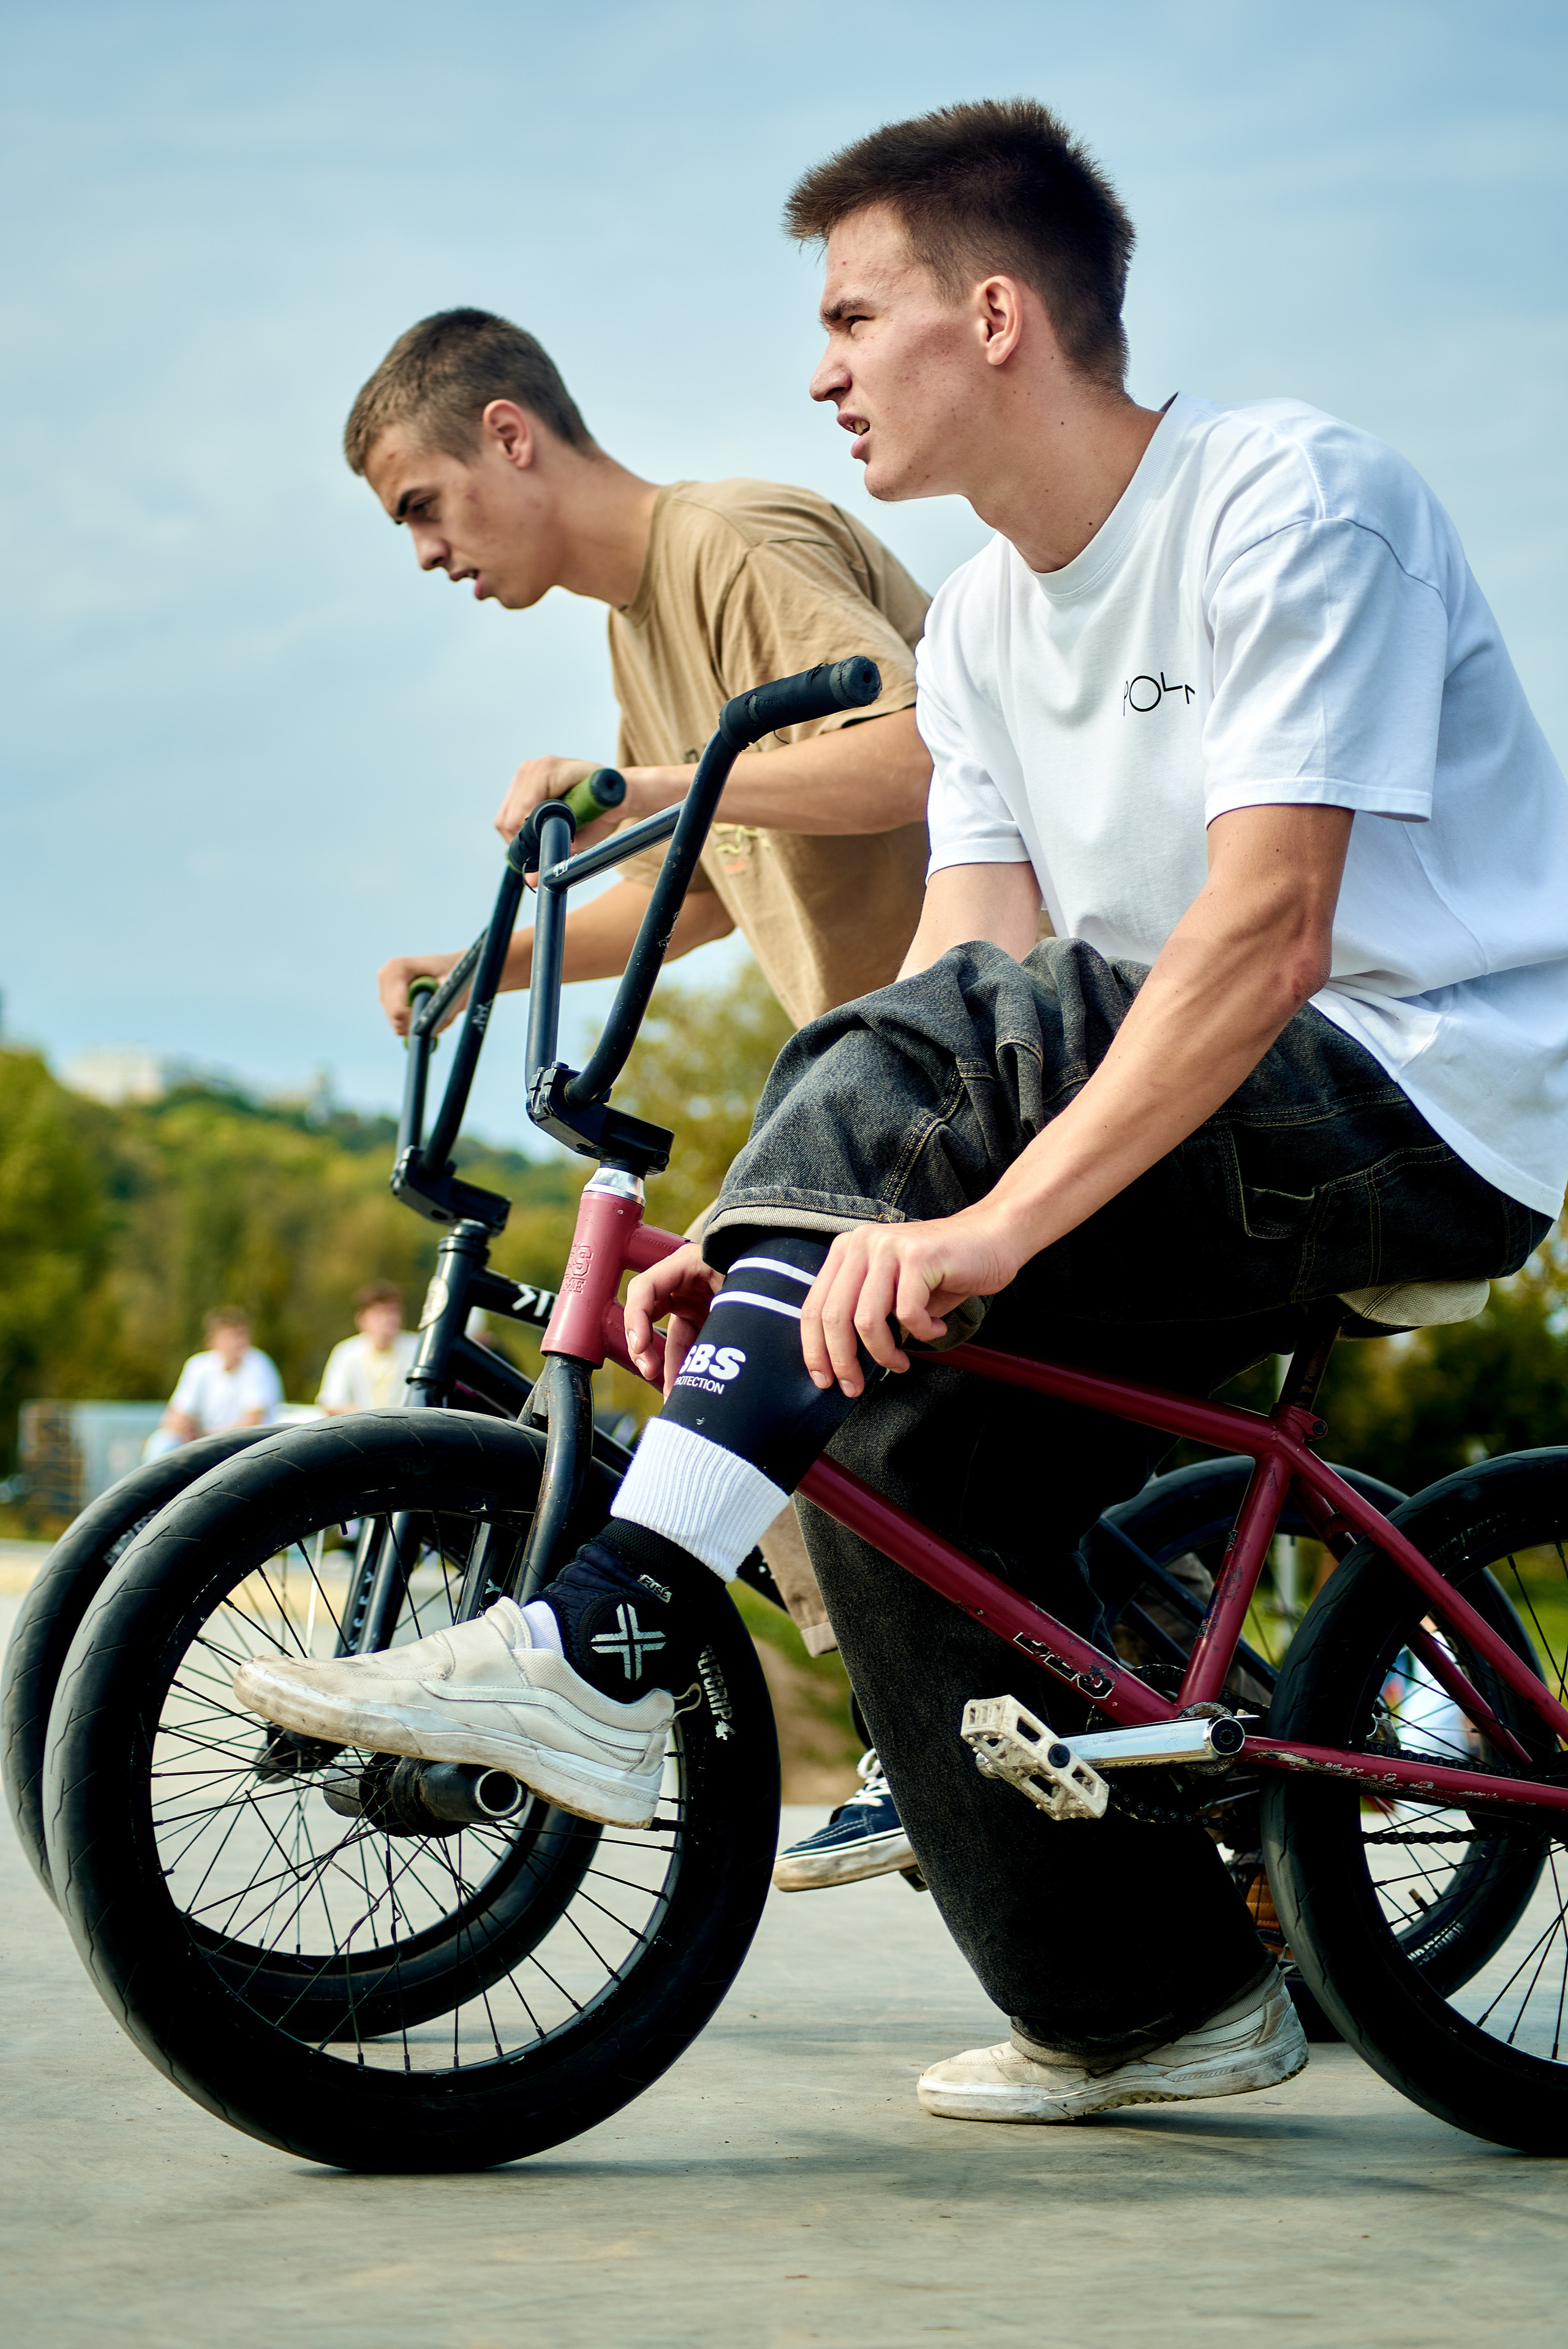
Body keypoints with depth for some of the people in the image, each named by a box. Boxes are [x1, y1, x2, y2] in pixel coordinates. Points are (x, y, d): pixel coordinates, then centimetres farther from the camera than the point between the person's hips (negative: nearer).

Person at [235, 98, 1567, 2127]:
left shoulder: (1290, 499, -16)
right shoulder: (985, 626, 11)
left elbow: (1264, 932, -26)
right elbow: (967, 957, 1)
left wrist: (985, 1223, -34)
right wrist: (772, 1241, -15)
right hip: (1238, 1163, 8)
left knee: (926, 1055, -26)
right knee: (903, 1431, -8)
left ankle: (607, 1648, -28)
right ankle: (1156, 1998, 5)